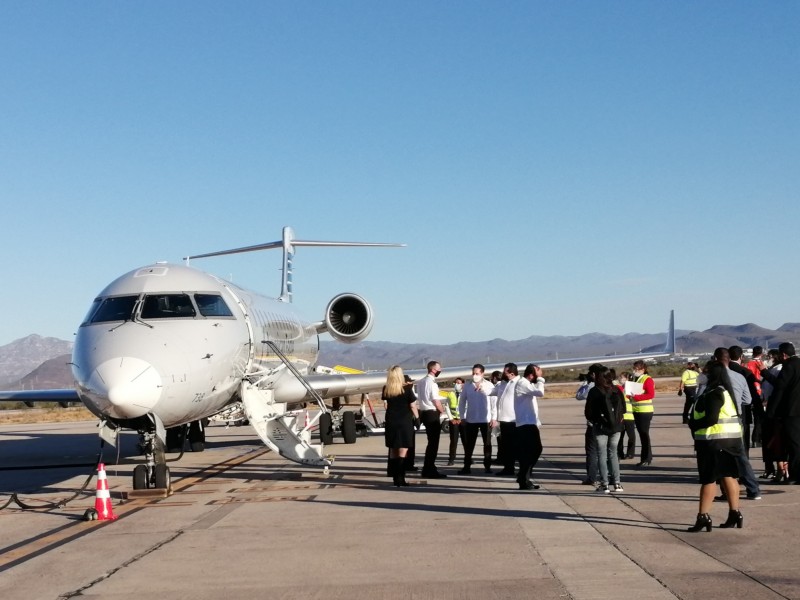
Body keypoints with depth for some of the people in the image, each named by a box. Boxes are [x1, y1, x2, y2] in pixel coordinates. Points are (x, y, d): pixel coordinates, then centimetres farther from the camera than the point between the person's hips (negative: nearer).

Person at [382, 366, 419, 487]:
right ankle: (400, 479, -9)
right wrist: (416, 417, 7)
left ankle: (395, 478, 15)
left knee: (393, 451, 12)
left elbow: (385, 404, 5)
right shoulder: (406, 389, -10)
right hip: (405, 422, -4)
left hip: (391, 422, 4)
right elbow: (413, 406, -6)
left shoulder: (386, 390, 1)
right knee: (402, 451, -3)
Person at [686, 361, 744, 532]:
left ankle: (703, 517, -4)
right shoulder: (725, 391, 14)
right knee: (728, 475, 12)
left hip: (714, 440, -10)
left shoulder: (713, 394, -17)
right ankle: (734, 513, 15)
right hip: (729, 438, 10)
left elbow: (710, 419, -23)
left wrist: (693, 425, -10)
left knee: (708, 478, -6)